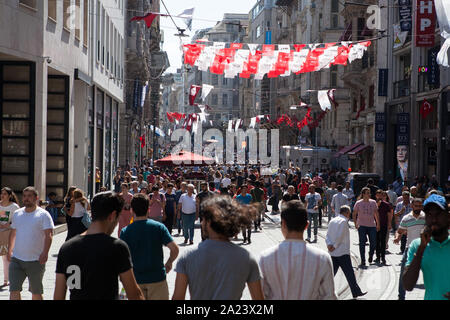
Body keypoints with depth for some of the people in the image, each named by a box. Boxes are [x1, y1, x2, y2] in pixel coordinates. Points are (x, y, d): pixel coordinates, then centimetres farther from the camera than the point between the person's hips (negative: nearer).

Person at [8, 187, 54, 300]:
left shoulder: (43, 215, -6)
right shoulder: (17, 213, 10)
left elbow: (49, 235, -13)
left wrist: (45, 252, -24)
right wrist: (9, 250, 19)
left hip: (36, 260, -4)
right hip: (16, 259, 4)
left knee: (36, 292, 10)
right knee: (14, 290, -5)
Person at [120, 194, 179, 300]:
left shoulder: (125, 232, -6)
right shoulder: (159, 227, -6)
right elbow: (175, 249, -11)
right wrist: (169, 263, 7)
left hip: (136, 280, 0)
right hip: (157, 278, 0)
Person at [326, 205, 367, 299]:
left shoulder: (332, 221, 13)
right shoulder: (343, 221, -12)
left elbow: (328, 235, 7)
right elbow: (339, 236, -19)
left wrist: (329, 244, -6)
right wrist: (334, 246, -10)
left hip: (333, 253, 7)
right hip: (343, 253, -7)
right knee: (349, 273, 1)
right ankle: (356, 292, 7)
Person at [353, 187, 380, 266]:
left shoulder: (373, 202, 7)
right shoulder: (358, 203, -1)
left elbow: (376, 213, 14)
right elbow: (354, 214, 4)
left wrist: (378, 224, 11)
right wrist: (355, 224, -5)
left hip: (372, 225, 2)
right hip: (362, 226, -2)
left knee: (373, 243, -1)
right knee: (362, 243, -2)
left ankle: (371, 256, 25)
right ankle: (363, 260, 5)